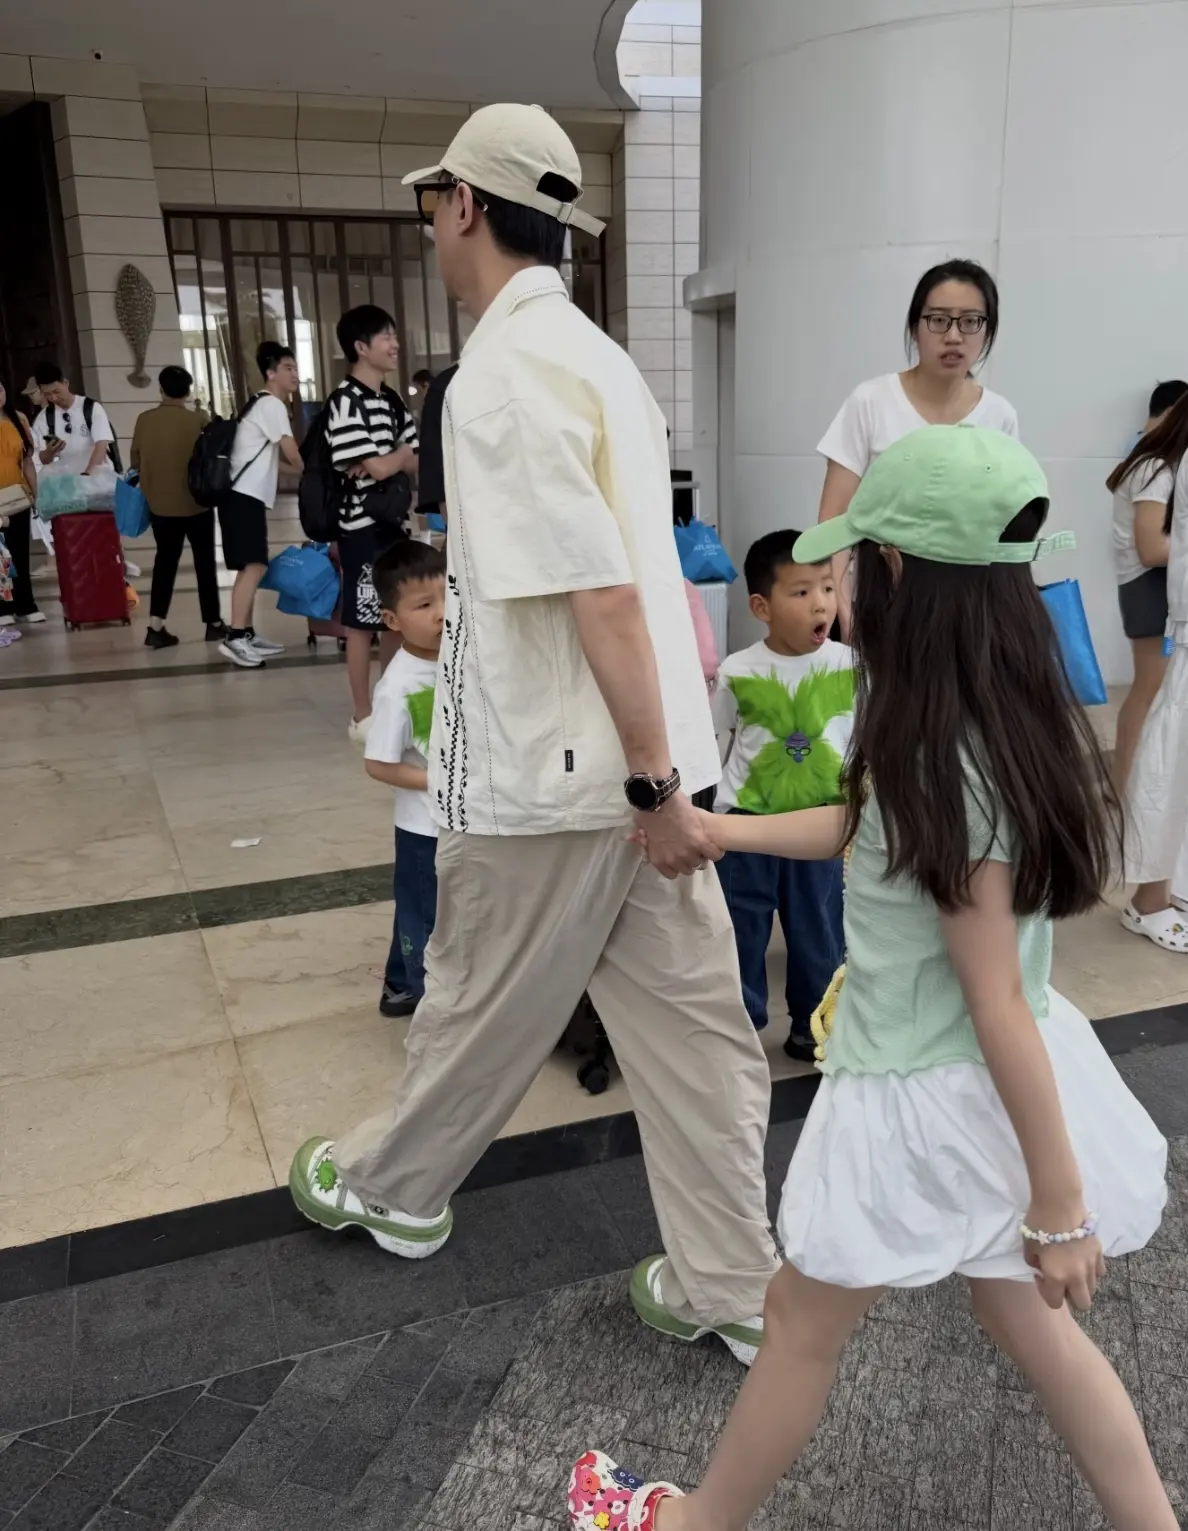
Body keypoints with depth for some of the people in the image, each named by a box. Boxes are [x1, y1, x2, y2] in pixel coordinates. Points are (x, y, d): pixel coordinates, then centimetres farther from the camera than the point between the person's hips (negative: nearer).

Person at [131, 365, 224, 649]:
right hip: (196, 502, -3)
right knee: (204, 562, 10)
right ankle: (213, 624, 16)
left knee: (165, 561, 10)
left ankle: (156, 627, 3)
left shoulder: (144, 420, -3)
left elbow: (135, 461, 6)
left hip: (160, 504, 3)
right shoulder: (198, 419, -12)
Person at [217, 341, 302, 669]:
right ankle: (235, 638, -21)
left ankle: (247, 634, 15)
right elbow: (291, 452, -9)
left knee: (253, 567, 11)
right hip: (245, 495, -10)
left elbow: (277, 453, 22)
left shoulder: (264, 404, 23)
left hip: (246, 494, 10)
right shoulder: (271, 404, -8)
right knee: (253, 566, -16)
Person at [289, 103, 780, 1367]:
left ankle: (391, 1189, 40)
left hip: (549, 772, -8)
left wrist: (657, 781, -19)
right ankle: (733, 1287, 25)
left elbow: (603, 591, -22)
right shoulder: (592, 353, 14)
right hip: (638, 762, 8)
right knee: (688, 1023, 11)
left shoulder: (506, 369, -14)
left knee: (483, 1005, 14)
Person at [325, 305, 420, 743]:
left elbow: (417, 462, 9)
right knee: (363, 623, -1)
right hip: (362, 526, -8)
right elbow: (378, 468, -16)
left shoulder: (391, 400, 13)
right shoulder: (345, 401, -12)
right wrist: (402, 454, 4)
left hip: (394, 521, 8)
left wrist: (387, 459, -10)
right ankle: (363, 717, 8)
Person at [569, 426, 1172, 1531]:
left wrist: (1061, 1203, -17)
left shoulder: (942, 768, -29)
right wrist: (716, 829, 17)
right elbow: (863, 828, 14)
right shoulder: (1013, 722, -1)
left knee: (802, 1322, 15)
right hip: (989, 1084, 8)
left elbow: (1001, 1005, -25)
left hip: (930, 1099, -8)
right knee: (1024, 1316, 27)